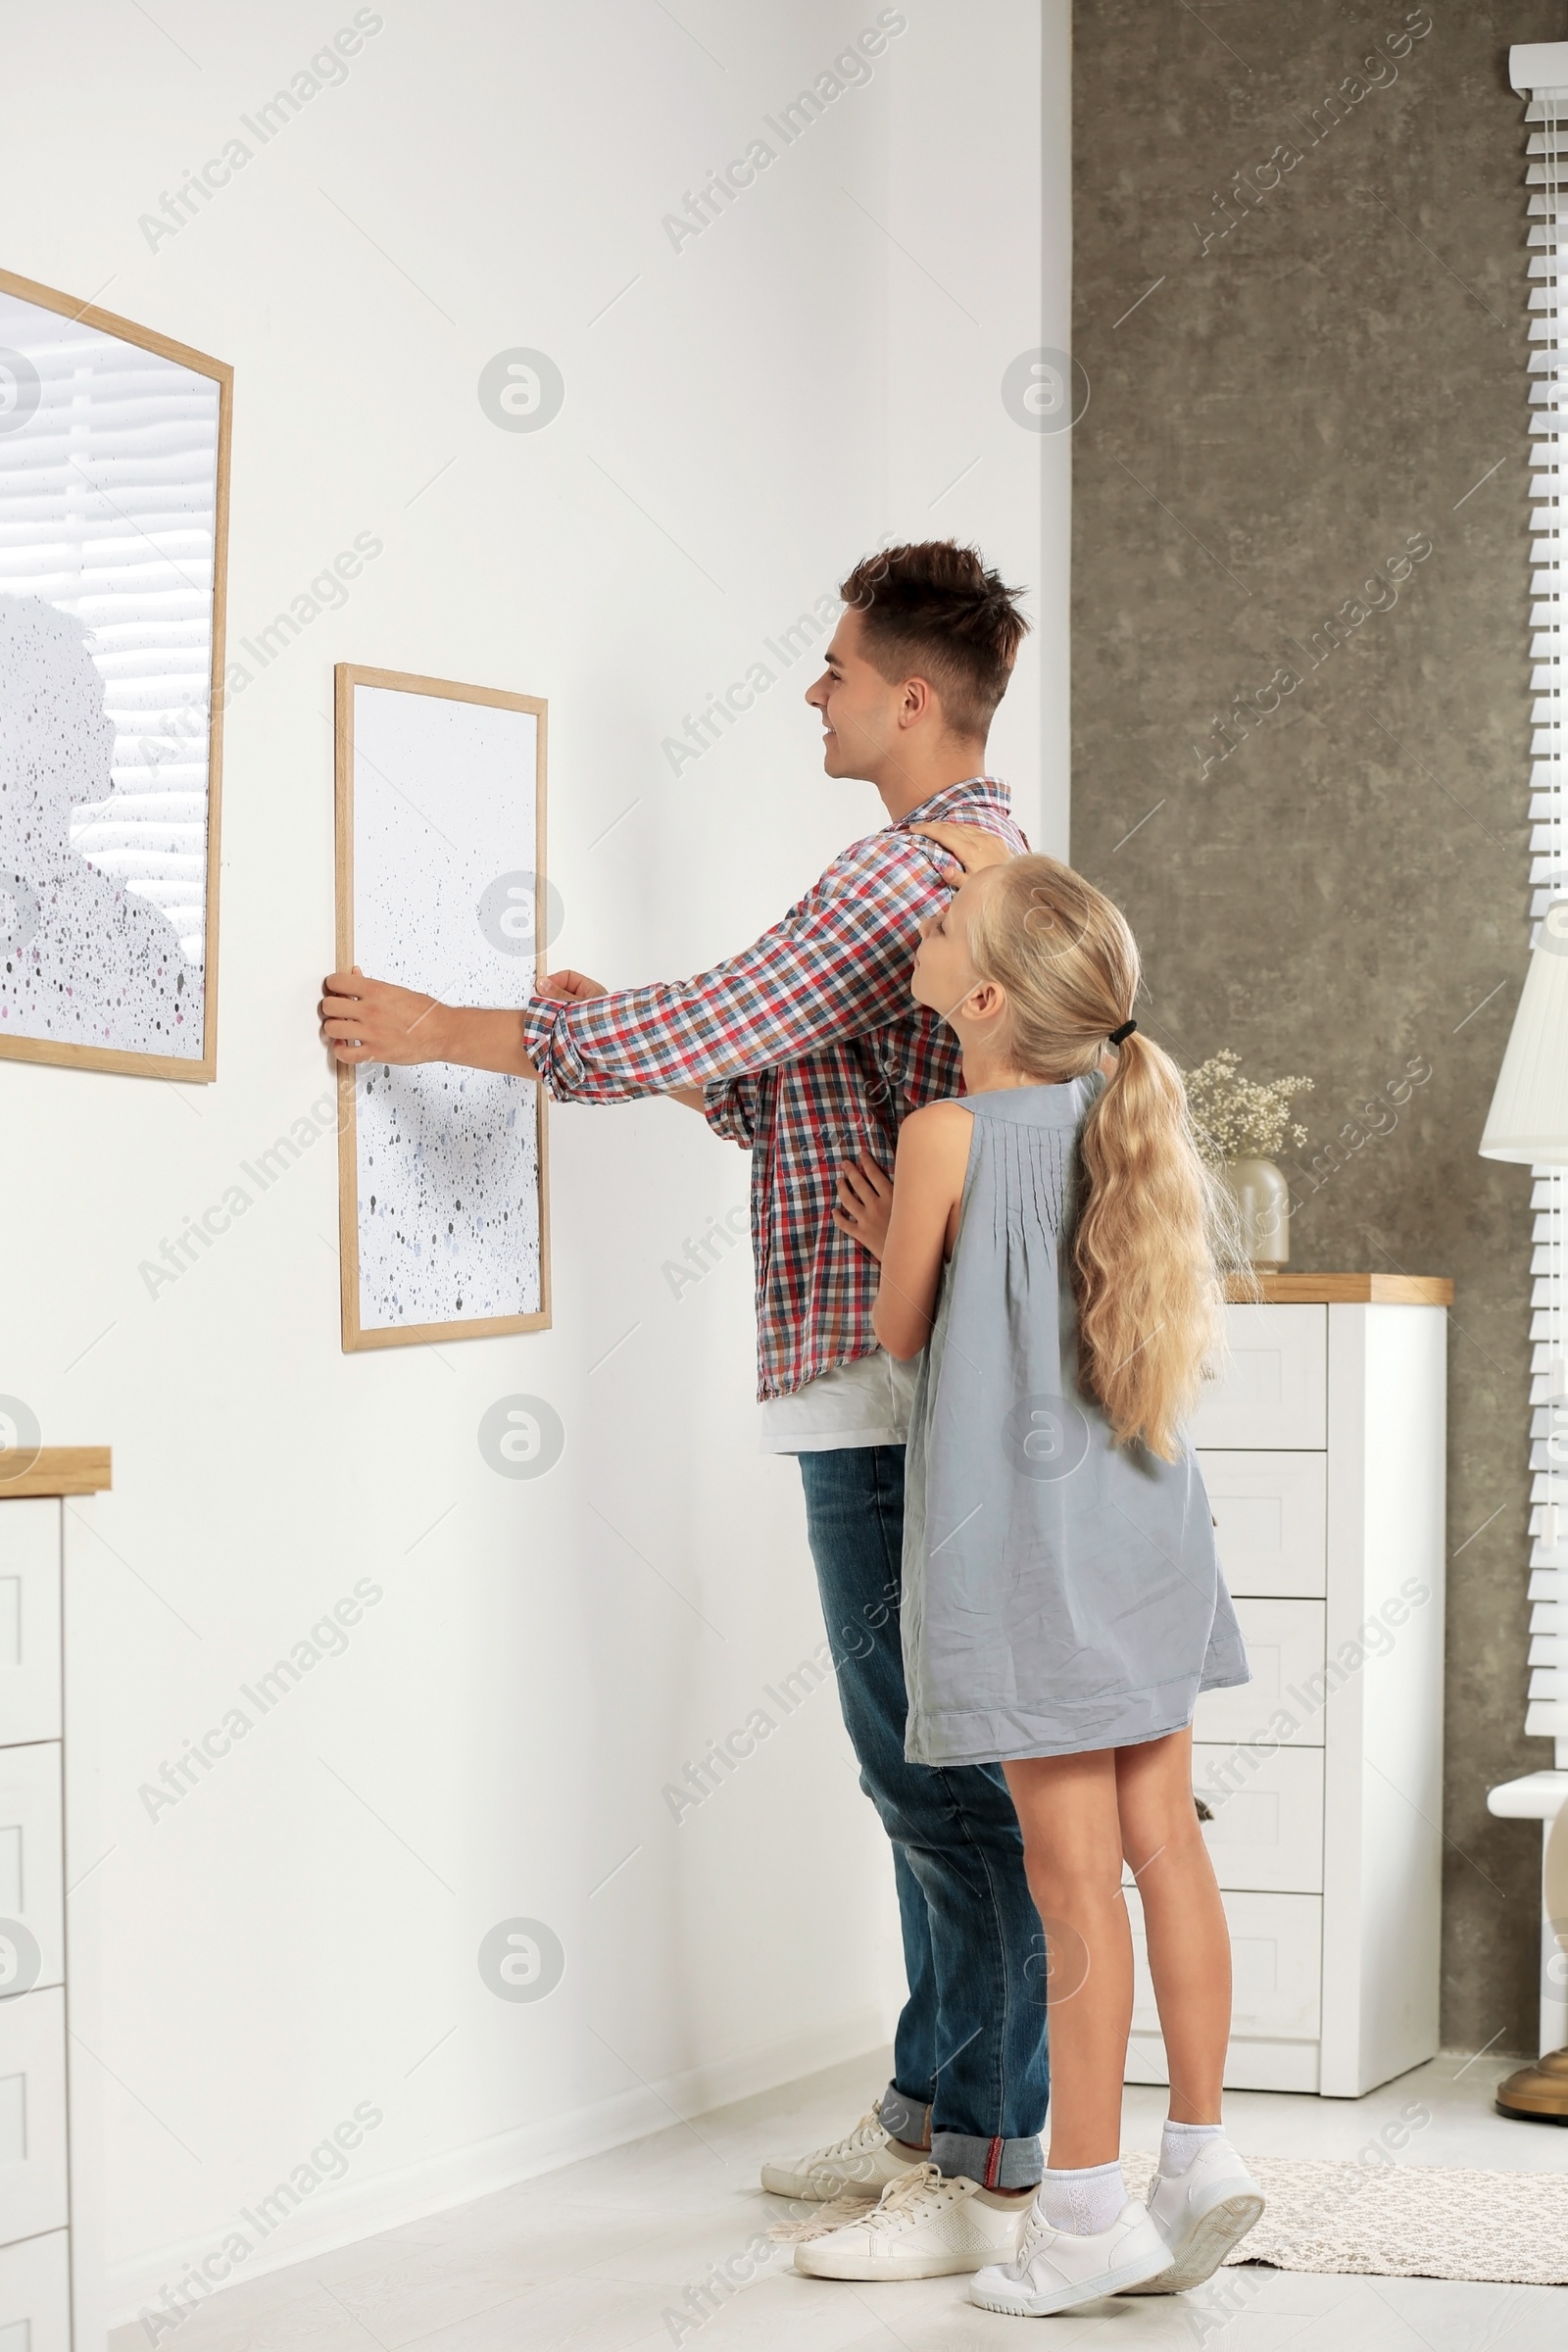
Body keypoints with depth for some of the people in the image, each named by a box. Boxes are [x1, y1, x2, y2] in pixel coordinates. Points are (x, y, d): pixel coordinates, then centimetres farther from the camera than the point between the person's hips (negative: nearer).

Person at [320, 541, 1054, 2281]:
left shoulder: (909, 872, -15)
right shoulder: (992, 862, 19)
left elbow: (695, 1033, -19)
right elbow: (792, 1098, 22)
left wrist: (439, 1031, -8)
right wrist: (632, 1040, 13)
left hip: (889, 1389, -11)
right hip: (900, 1376, 11)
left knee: (942, 1773, -7)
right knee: (936, 1763, 15)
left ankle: (1001, 2178, -1)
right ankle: (929, 2108, 25)